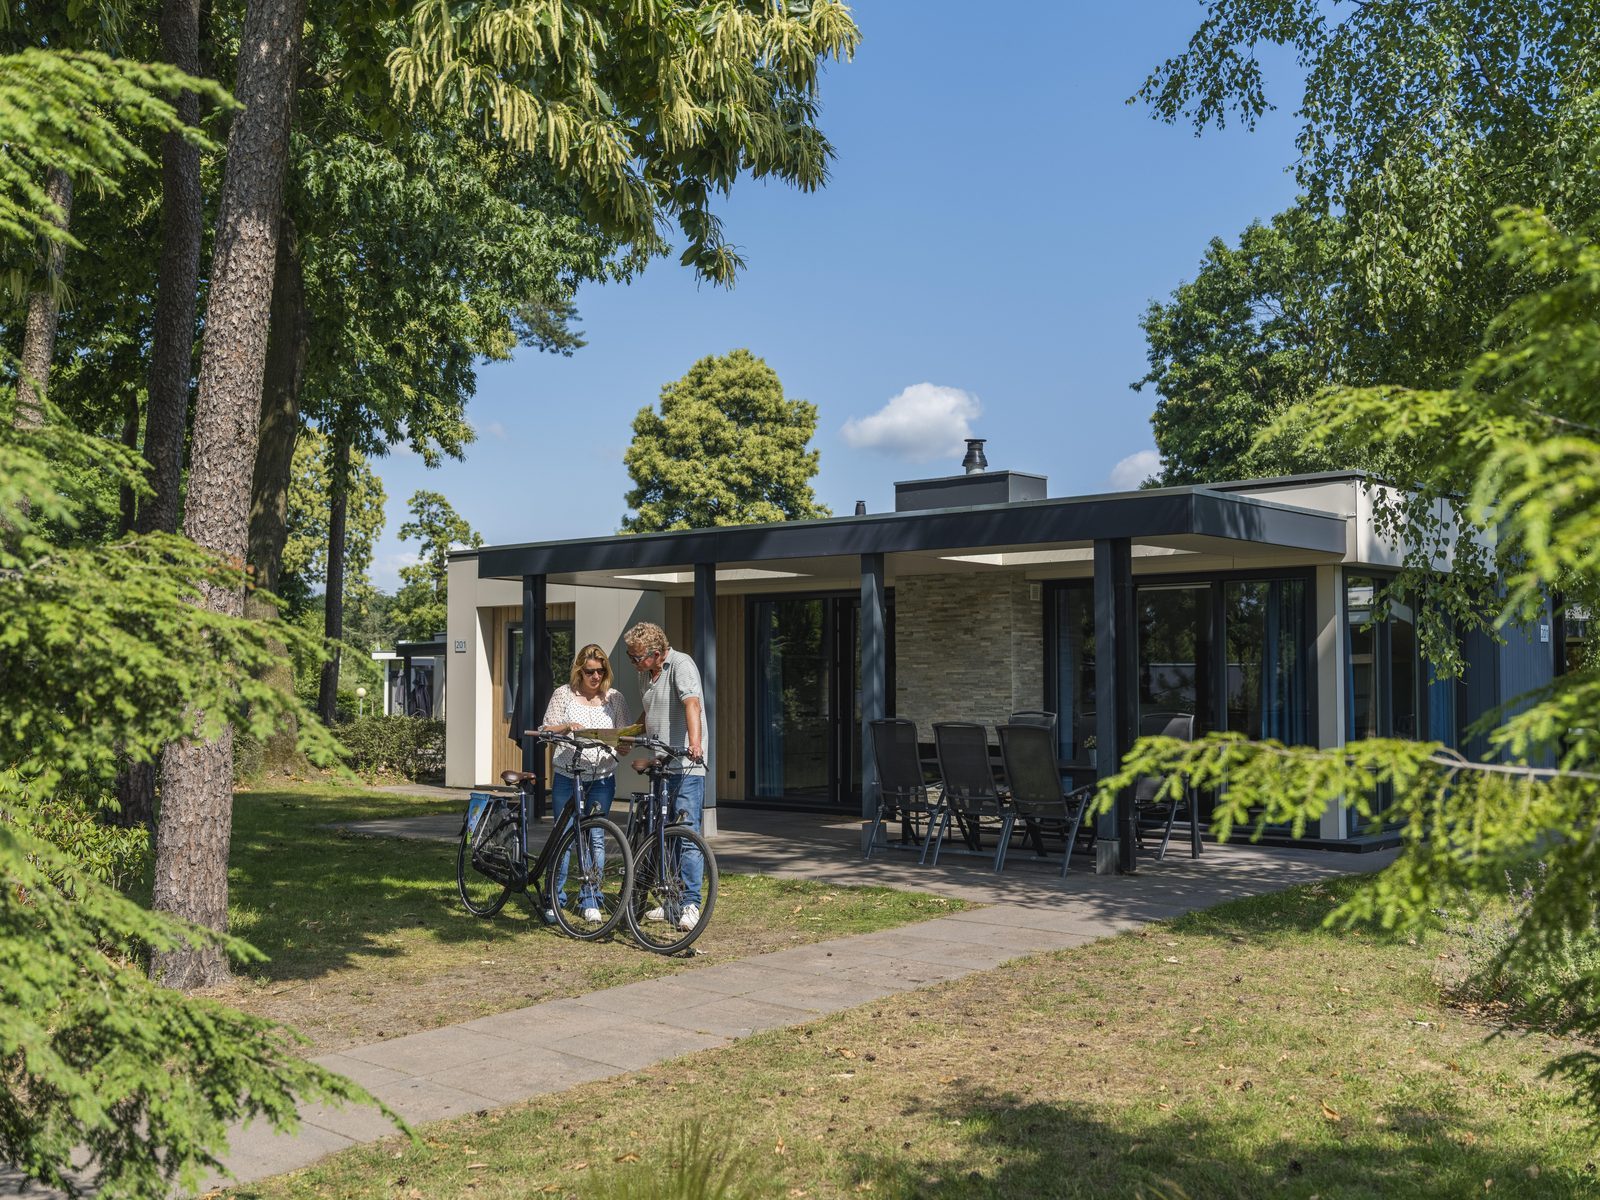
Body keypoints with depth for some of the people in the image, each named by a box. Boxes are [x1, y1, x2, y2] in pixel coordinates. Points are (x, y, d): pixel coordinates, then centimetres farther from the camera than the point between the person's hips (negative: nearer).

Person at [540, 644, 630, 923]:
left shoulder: (615, 698, 6)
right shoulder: (564, 694, 3)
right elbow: (545, 731, 1)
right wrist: (566, 727, -18)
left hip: (602, 778, 1)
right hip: (567, 776, -1)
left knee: (595, 838, -1)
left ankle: (590, 903, 8)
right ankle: (555, 901, 16)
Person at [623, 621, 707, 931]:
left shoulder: (681, 665, -12)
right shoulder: (645, 673, 14)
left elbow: (692, 704, -29)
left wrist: (695, 743, -43)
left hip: (687, 767, -8)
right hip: (660, 766, 8)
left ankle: (691, 904, -6)